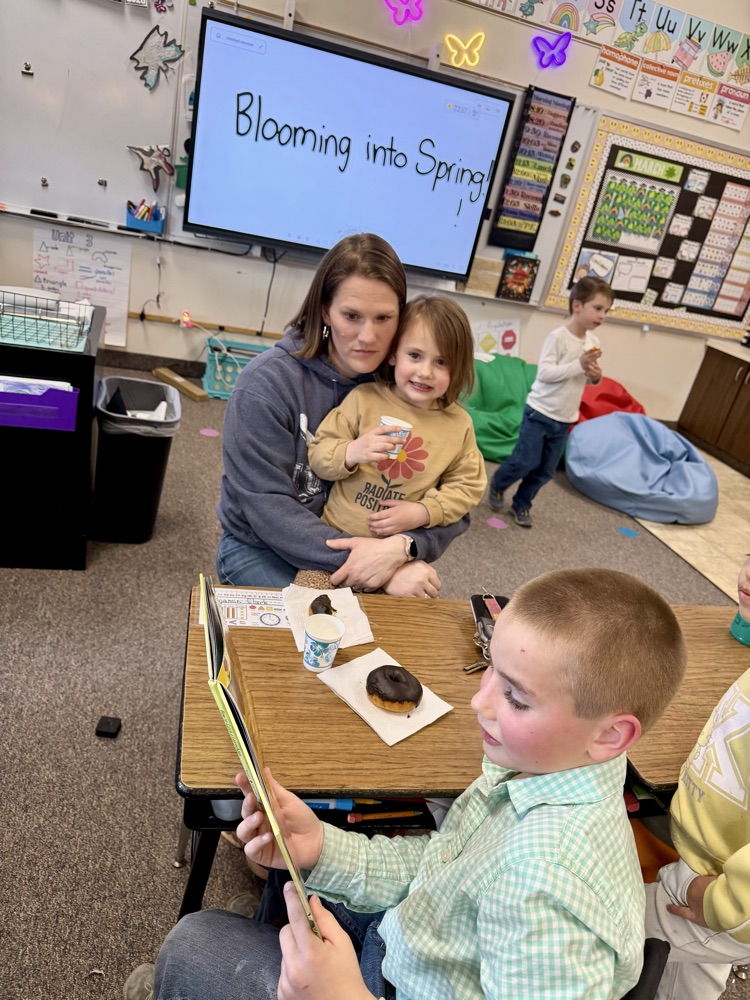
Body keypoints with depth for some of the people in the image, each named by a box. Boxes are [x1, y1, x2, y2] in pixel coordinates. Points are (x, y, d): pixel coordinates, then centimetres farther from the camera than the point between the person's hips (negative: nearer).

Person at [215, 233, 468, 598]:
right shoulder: (265, 384, -18)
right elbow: (267, 507, -23)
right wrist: (377, 567, -30)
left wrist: (401, 549, -31)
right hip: (260, 549, -3)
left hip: (362, 547, 3)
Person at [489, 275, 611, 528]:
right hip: (540, 412, -6)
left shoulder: (593, 341, 4)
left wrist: (596, 376, -8)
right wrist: (578, 365, -27)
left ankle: (522, 504, 29)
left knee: (545, 470, 11)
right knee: (526, 461, -4)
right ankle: (497, 484, 24)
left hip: (564, 419, 6)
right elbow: (544, 372, -24)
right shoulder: (558, 336, -16)